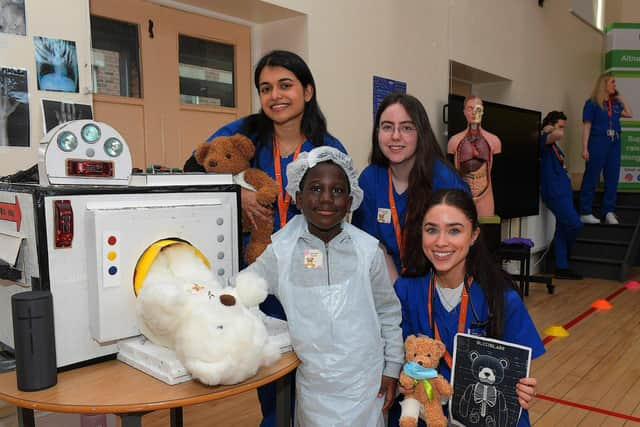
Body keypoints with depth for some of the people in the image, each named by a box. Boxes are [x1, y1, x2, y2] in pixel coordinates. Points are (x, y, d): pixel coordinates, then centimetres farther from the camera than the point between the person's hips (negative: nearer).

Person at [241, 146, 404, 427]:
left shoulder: (368, 250, -7)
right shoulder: (282, 250, -8)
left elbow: (388, 312, 2)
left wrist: (392, 367, 5)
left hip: (365, 380, 0)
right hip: (313, 382, 0)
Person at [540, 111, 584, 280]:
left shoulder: (553, 144, 19)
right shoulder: (543, 140, -10)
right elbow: (559, 135, -33)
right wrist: (549, 129, -14)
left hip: (562, 190, 10)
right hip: (555, 192, -10)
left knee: (562, 229, 9)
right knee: (575, 224, -10)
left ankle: (562, 267, 14)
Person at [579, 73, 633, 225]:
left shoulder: (615, 103, 16)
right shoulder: (592, 103, -2)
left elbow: (629, 113, 8)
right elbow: (586, 126, -7)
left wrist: (620, 97, 12)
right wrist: (585, 148, -13)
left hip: (614, 144, 6)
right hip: (597, 143, -6)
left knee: (612, 179, 5)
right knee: (591, 178, -3)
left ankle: (608, 212, 12)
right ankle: (585, 213, 2)